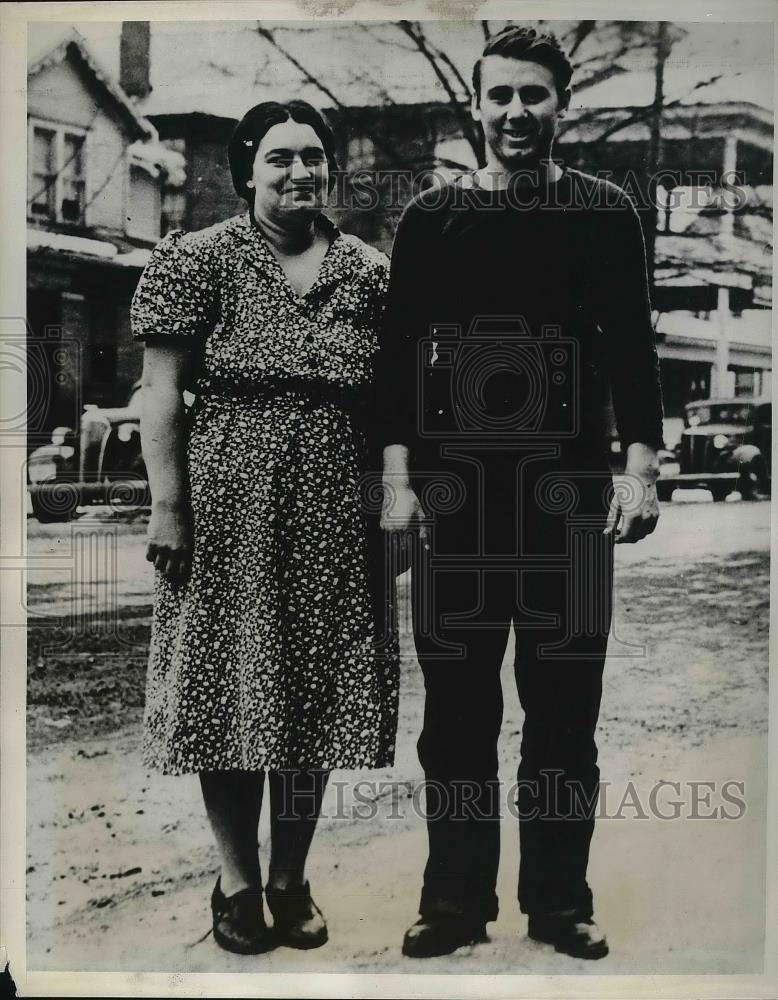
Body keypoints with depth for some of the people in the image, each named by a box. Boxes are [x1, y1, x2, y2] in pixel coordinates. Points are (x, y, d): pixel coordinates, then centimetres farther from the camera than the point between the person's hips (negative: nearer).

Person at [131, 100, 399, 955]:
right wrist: (167, 503, -10)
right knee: (232, 689, 5)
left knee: (316, 692, 9)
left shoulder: (367, 270, 8)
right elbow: (162, 392, -4)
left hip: (334, 505, 3)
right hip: (228, 497, -2)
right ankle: (238, 882, 21)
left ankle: (292, 878, 25)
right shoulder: (198, 258, -1)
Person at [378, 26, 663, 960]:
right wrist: (398, 478, -4)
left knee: (564, 707, 5)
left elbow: (632, 348, 5)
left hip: (570, 489, 0)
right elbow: (400, 353, 5)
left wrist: (640, 467, -6)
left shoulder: (605, 212, 7)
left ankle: (559, 900, 18)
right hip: (456, 490, 1)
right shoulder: (431, 215, 8)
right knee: (456, 707, 5)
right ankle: (455, 899, 18)